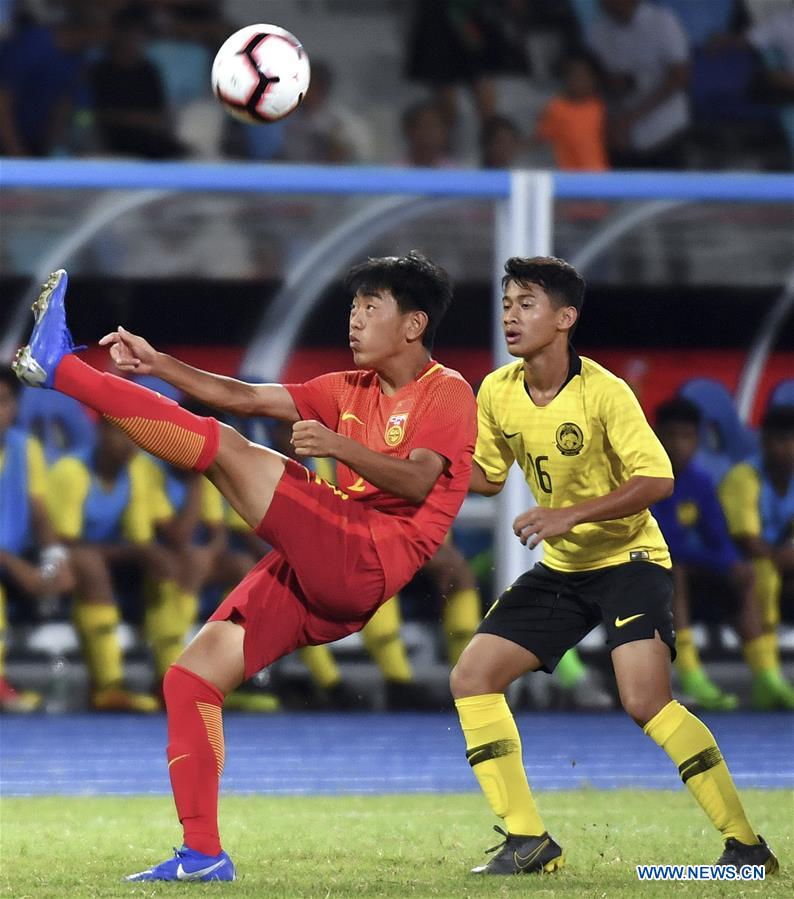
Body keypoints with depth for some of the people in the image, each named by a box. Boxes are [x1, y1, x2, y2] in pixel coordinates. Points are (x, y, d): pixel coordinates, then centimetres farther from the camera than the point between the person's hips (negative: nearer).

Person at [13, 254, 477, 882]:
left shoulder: (448, 393, 1)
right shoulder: (351, 390, 24)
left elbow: (416, 482, -15)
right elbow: (244, 397, 19)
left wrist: (338, 446, -28)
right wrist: (158, 366, 10)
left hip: (362, 564, -8)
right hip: (311, 573, 8)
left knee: (223, 446, -18)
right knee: (191, 676, 0)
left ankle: (60, 367, -14)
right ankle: (202, 854, 2)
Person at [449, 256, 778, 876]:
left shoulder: (603, 392, -20)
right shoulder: (496, 392, -2)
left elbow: (657, 480, -23)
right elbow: (486, 476, 14)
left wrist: (571, 515, -28)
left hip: (628, 558, -7)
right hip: (559, 569, 7)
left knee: (646, 701, -24)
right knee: (472, 678, -3)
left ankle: (745, 842, -14)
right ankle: (529, 841, 1)